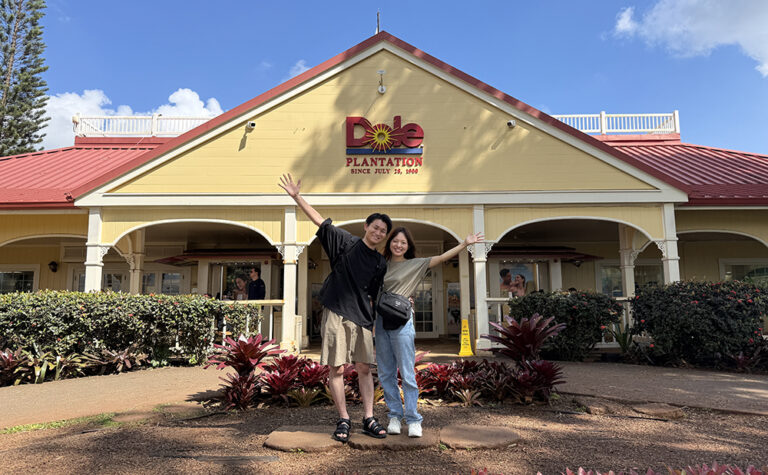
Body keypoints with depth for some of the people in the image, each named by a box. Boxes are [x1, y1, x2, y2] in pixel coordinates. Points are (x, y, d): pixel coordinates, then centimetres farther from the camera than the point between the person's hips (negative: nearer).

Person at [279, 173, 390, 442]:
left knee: (364, 369, 5)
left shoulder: (380, 263, 13)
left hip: (362, 319, 4)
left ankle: (369, 420, 13)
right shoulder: (346, 243, 3)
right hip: (336, 315, -3)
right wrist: (297, 197, -7)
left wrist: (373, 321, 14)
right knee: (336, 369, -2)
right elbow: (320, 221, -1)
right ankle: (343, 421, 8)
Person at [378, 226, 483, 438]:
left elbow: (441, 258, -4)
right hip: (381, 321, 4)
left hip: (402, 321, -4)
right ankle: (395, 416, 16)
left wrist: (465, 244, -10)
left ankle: (414, 420, 3)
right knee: (386, 373, 6)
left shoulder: (415, 265, 4)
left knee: (407, 373, -5)